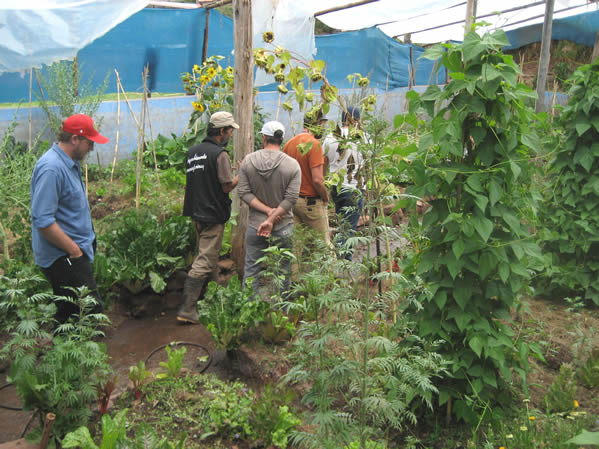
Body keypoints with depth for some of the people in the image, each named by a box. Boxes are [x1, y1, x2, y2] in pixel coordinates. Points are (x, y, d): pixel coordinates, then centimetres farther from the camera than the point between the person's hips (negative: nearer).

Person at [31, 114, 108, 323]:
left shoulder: (70, 162, 10)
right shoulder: (51, 168, -22)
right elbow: (42, 221, -26)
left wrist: (88, 242, 19)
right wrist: (74, 250, -19)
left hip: (71, 253, 10)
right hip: (62, 257, -10)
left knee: (69, 313, 18)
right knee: (92, 310, -10)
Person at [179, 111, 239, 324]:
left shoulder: (192, 152, 11)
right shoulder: (220, 154, -15)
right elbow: (227, 186, -15)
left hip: (196, 212, 9)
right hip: (213, 215, -9)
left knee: (204, 256, 22)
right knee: (206, 261, -6)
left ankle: (198, 300, 32)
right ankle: (187, 309, -8)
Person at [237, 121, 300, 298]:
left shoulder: (248, 160, -2)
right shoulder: (292, 165, -8)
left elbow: (243, 192, -6)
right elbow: (290, 199, -14)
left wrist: (267, 210, -9)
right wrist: (271, 219, -13)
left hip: (254, 225, 2)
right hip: (283, 227, -1)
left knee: (251, 269, 13)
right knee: (282, 271, 13)